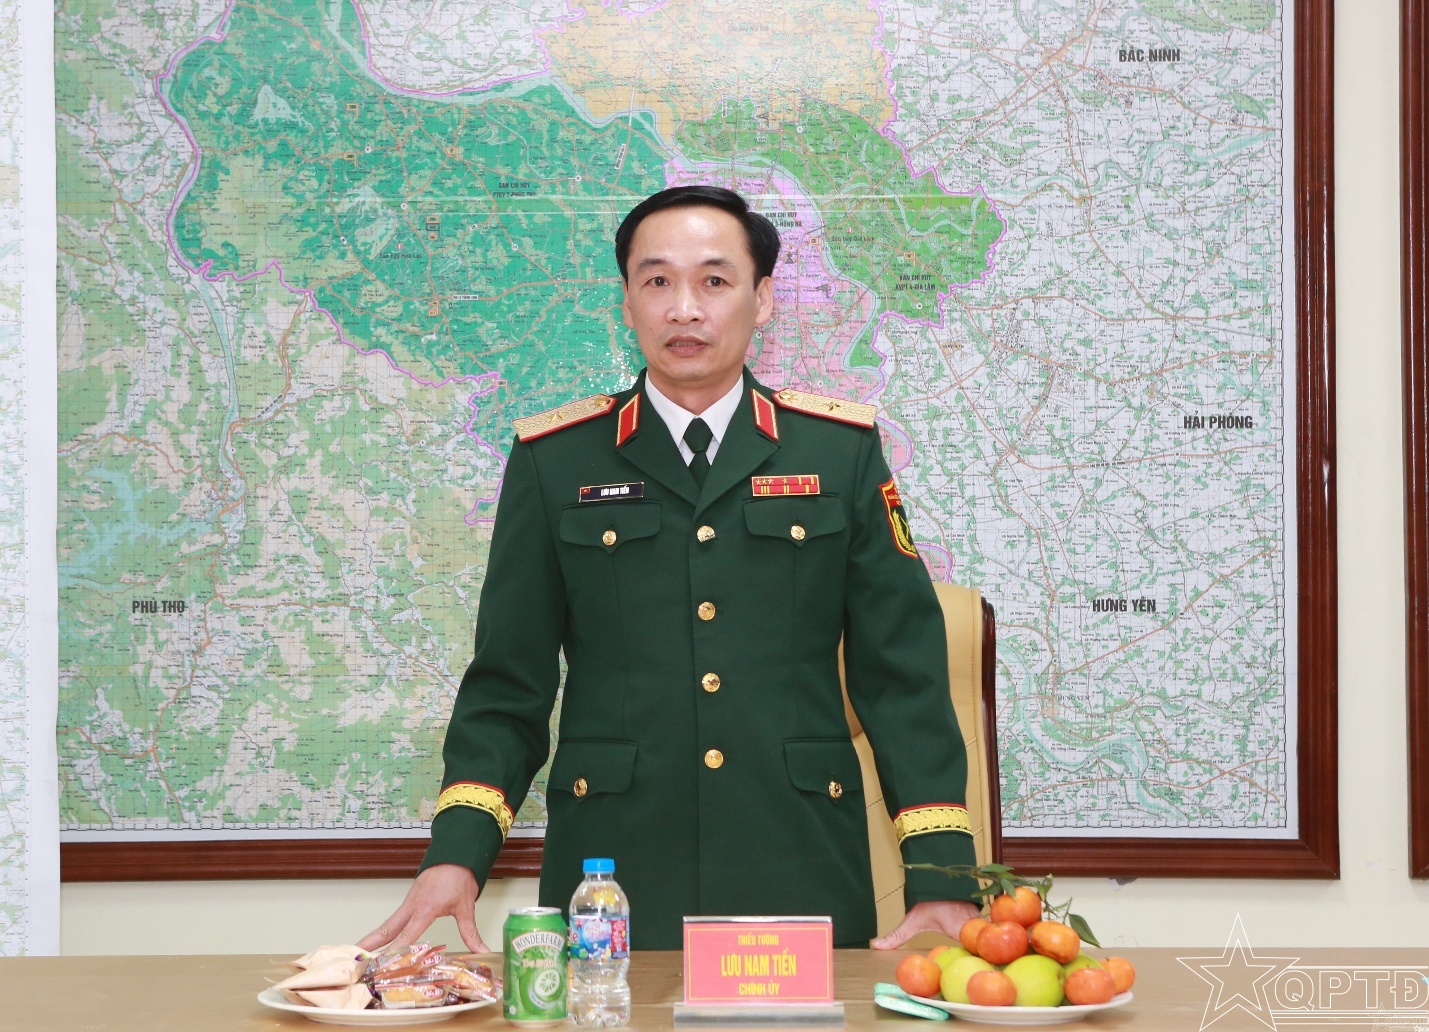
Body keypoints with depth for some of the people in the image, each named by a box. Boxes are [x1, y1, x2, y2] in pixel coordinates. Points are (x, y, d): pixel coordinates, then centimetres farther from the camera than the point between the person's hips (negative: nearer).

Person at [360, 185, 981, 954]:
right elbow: (508, 683, 6)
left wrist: (941, 877, -5)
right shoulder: (552, 459, 6)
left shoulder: (842, 450, 6)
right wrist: (457, 853, -8)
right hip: (611, 886, 0)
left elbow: (904, 676, 4)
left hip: (803, 887, 0)